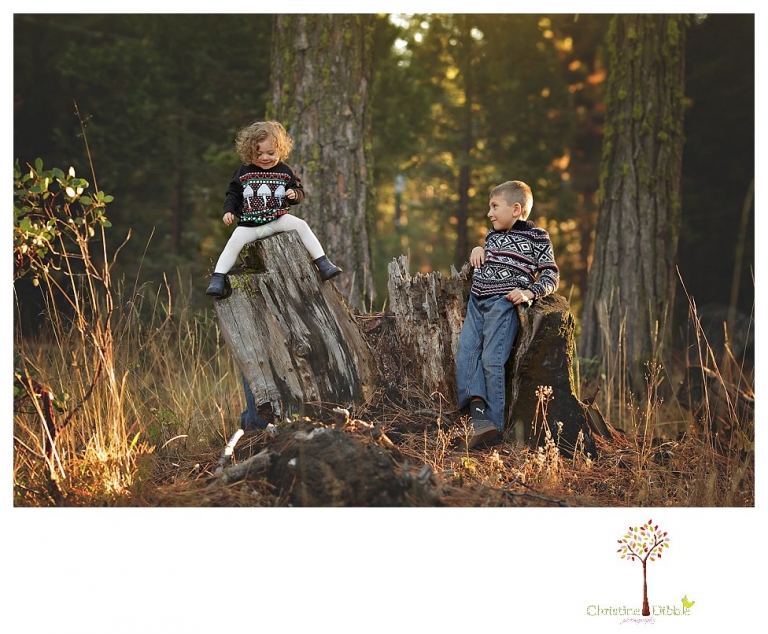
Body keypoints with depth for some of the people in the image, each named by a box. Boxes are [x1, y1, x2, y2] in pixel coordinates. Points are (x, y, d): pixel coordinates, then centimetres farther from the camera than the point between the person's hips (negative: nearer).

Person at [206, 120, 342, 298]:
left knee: (301, 225, -22)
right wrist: (228, 211, -7)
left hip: (278, 219, 0)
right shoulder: (243, 173, 2)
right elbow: (232, 194, 10)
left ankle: (323, 263, -21)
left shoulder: (285, 172, 4)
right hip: (249, 225, 0)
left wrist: (295, 194, -15)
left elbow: (300, 192, 9)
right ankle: (217, 279, -20)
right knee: (234, 243, -23)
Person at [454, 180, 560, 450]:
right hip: (477, 302, 7)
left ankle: (493, 425, -13)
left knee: (492, 360, -14)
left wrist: (528, 293, -18)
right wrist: (477, 250, 15)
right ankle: (477, 410, -17)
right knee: (465, 354, -9)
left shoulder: (536, 237, 1)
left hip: (503, 304, -7)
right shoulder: (493, 234, 21)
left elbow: (551, 276, -1)